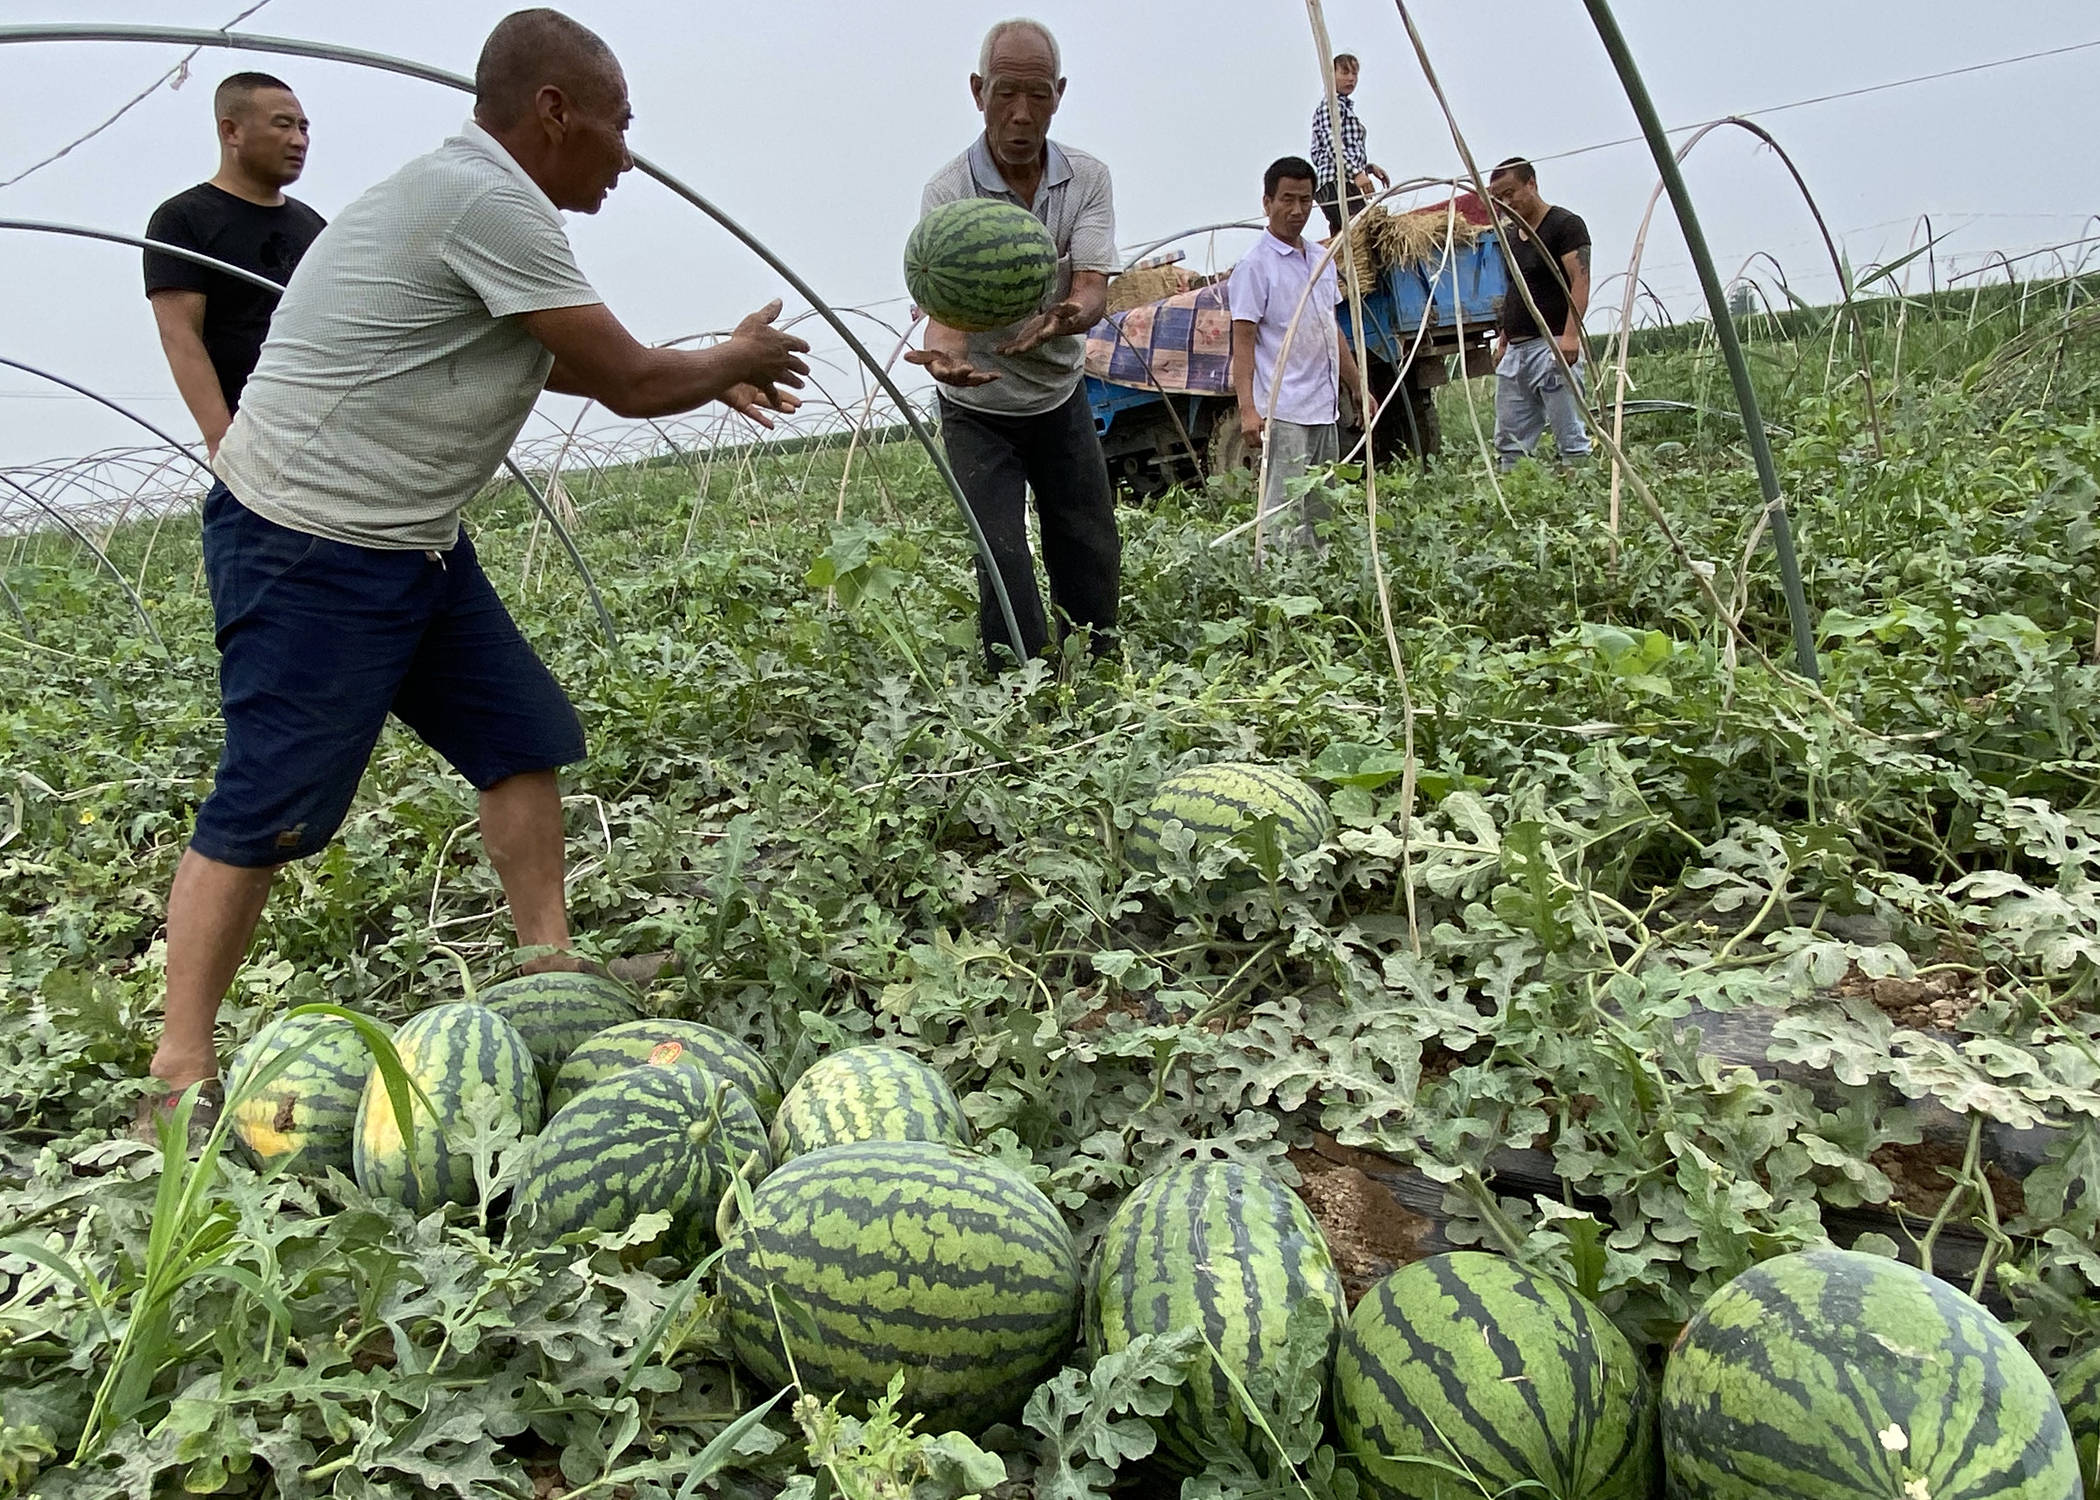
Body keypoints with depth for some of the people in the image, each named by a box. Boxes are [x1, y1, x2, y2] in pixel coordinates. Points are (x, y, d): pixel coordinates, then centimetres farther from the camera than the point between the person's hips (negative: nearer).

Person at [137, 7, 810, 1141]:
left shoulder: (475, 194, 13)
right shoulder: (489, 203, -19)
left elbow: (565, 363, 26)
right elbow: (630, 382, -15)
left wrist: (712, 374, 22)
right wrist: (731, 360, 5)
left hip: (407, 542, 10)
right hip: (308, 548, -10)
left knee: (524, 736, 9)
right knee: (269, 807, -6)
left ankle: (551, 972, 19)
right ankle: (178, 1078, 4)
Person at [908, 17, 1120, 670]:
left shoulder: (1087, 179, -8)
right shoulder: (948, 192, -17)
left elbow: (1093, 288, -22)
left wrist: (1065, 317, -48)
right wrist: (944, 353, -54)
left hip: (1061, 399, 3)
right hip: (979, 412, -3)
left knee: (1092, 556, 6)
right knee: (1004, 564, -10)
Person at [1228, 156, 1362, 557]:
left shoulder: (1321, 260, 16)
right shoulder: (1256, 265, -7)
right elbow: (1243, 340, -12)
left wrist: (1357, 387, 22)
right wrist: (1248, 408, -21)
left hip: (1324, 410, 8)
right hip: (1282, 414, -8)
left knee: (1321, 515, 11)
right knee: (1285, 520, -11)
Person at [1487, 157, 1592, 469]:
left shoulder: (1566, 225, -2)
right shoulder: (1510, 235, 20)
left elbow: (1580, 282, -13)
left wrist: (1570, 334, -24)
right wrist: (1502, 340, 17)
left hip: (1553, 345, -8)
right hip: (1515, 349, 8)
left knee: (1571, 438, -9)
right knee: (1510, 443, 5)